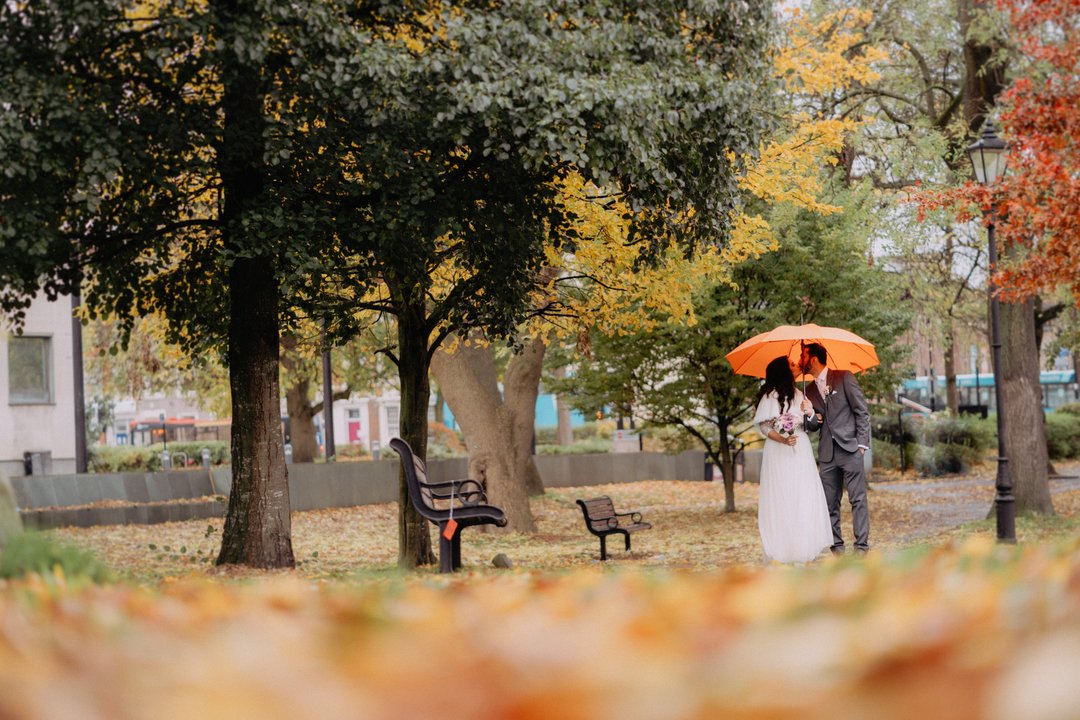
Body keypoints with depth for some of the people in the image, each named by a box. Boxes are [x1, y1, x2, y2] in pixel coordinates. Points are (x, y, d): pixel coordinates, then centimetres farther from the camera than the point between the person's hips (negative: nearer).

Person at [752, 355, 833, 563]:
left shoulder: (796, 394, 14)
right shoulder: (770, 396, -8)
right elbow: (763, 427, -11)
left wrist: (809, 413, 1)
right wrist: (783, 439, -23)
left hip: (800, 450, 7)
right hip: (779, 453, -7)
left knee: (805, 497, 3)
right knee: (782, 499, -5)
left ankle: (803, 547, 9)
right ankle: (781, 550, 0)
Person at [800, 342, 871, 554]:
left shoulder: (844, 378, 1)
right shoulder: (809, 390, 17)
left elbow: (862, 411, 0)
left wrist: (862, 443, -7)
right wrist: (812, 418, -5)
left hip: (850, 449, -5)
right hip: (827, 453, 5)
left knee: (858, 499, -7)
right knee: (830, 503, 3)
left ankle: (861, 546, -7)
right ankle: (837, 548, 7)